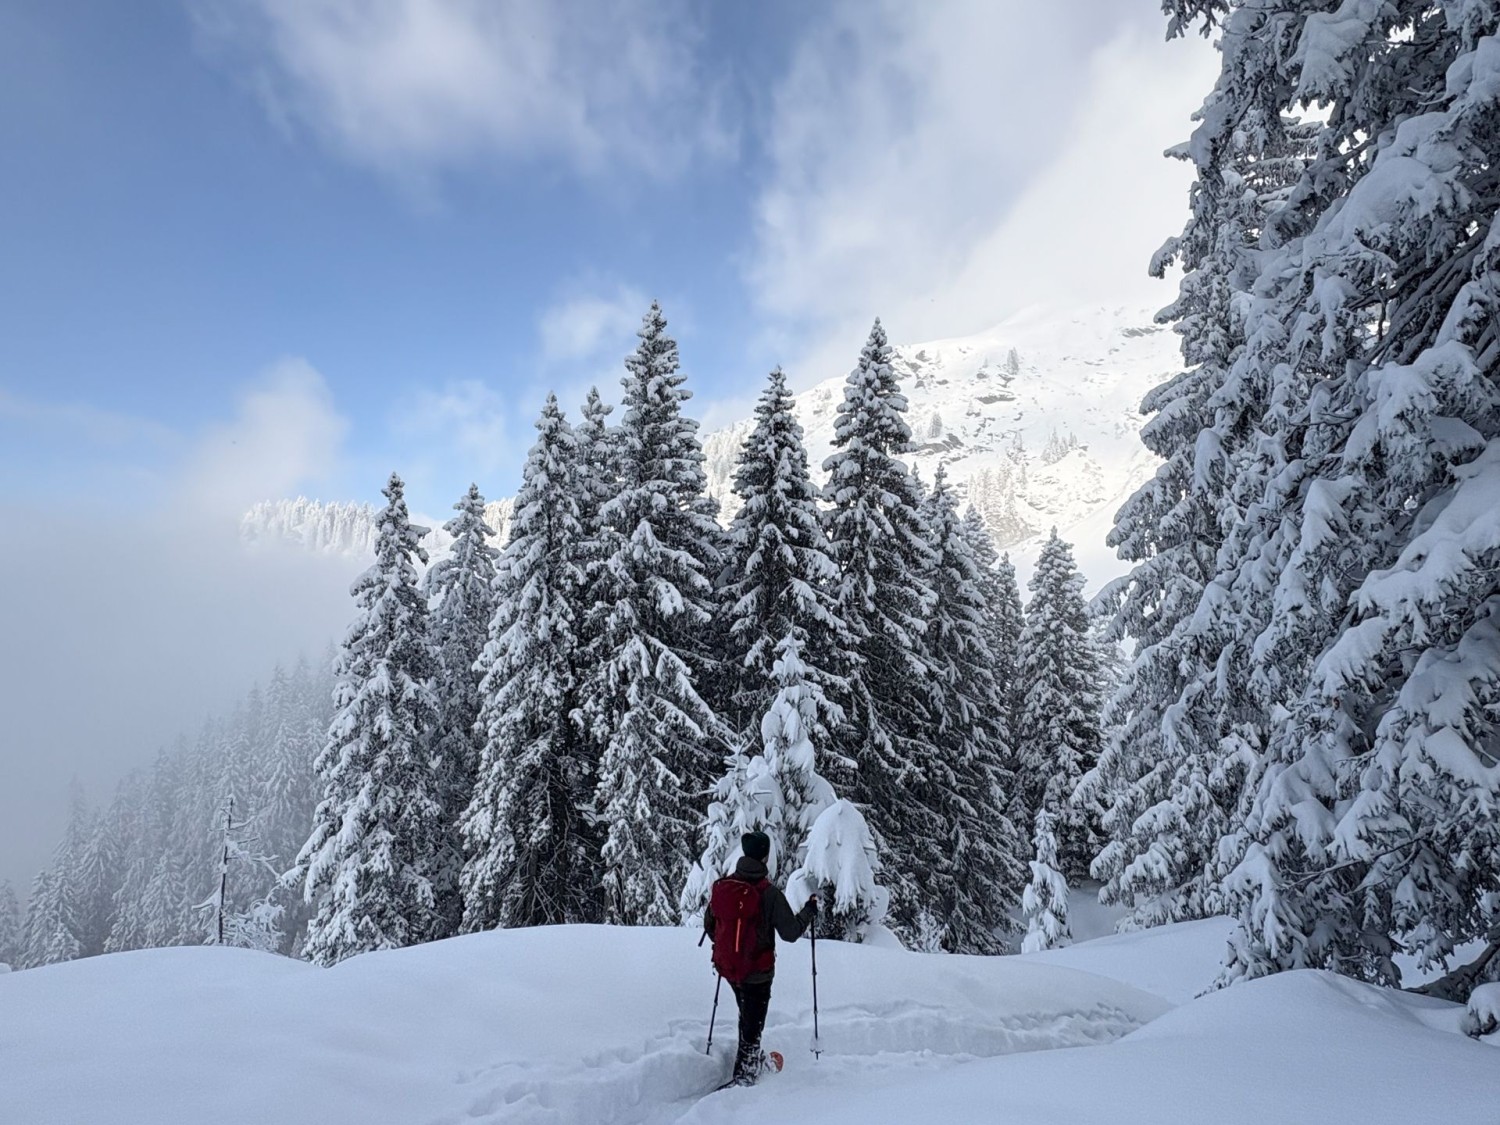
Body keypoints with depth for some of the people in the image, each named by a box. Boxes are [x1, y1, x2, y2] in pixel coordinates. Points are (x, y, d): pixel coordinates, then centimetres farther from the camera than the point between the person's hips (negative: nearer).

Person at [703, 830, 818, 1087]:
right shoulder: (769, 892, -23)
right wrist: (809, 911, 0)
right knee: (753, 1024, 13)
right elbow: (790, 932, -17)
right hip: (757, 971, -5)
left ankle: (750, 1059, 44)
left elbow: (709, 925, 5)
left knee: (747, 1014, 28)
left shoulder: (721, 885, -7)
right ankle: (743, 1075, 17)